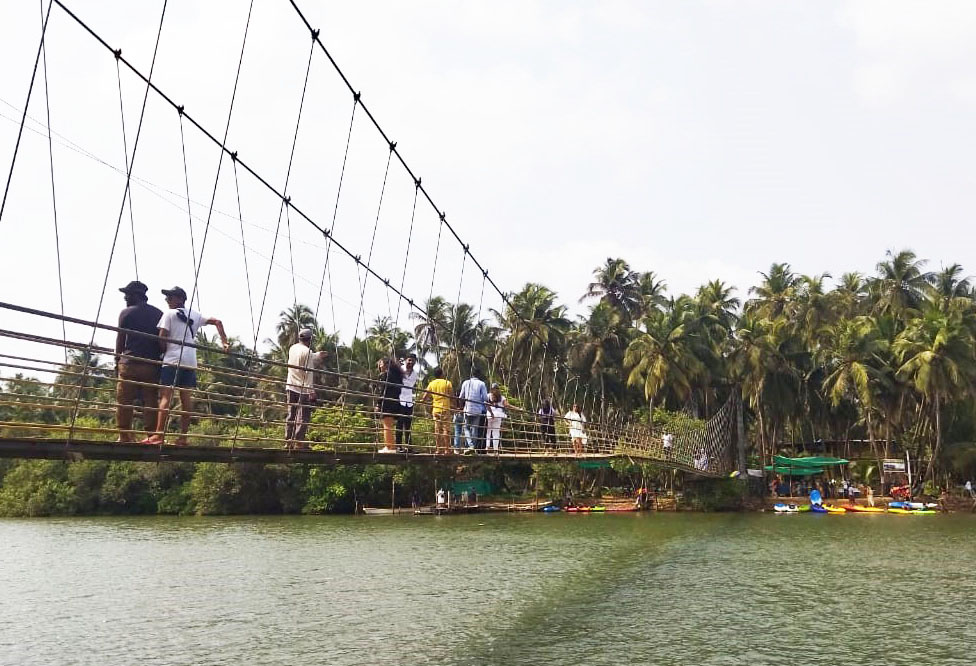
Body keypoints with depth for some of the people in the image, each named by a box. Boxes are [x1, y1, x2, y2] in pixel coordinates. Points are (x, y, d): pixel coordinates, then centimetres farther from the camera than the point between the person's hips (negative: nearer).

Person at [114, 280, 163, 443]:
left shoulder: (127, 313, 1)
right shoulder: (159, 314, 9)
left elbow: (120, 339, 3)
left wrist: (117, 359, 14)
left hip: (130, 363, -3)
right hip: (153, 365, 3)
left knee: (124, 401, 2)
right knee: (150, 402, 3)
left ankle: (124, 436, 1)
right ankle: (151, 435, -1)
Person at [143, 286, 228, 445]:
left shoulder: (169, 314, 1)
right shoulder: (195, 315, 17)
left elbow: (162, 338, -5)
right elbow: (217, 322, 14)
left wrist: (164, 352, 12)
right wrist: (224, 342, 9)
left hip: (172, 360, -5)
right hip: (191, 362, 5)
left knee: (165, 396, -9)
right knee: (186, 398, 3)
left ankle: (159, 435, -17)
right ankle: (183, 437, 3)